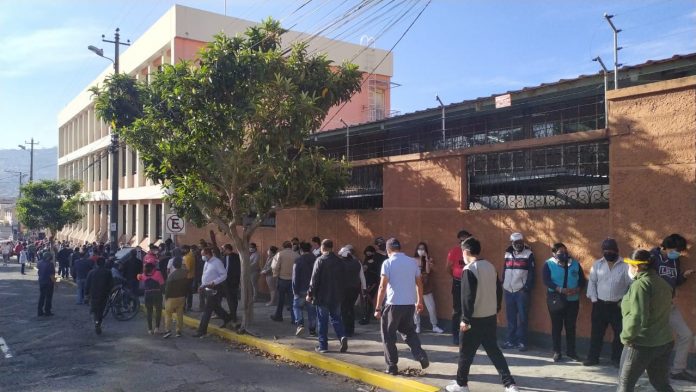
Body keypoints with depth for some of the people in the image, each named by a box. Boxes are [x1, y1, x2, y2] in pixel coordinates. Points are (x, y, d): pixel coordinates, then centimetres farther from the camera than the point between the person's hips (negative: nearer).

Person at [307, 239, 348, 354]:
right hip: (336, 296, 4)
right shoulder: (339, 261, 4)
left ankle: (323, 346, 9)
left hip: (322, 296, -4)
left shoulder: (320, 260, -12)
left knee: (322, 321, 5)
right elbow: (342, 278, 8)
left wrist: (310, 294, -6)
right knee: (336, 318, 15)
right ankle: (342, 337, -6)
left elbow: (314, 279, -13)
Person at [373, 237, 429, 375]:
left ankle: (392, 366, 11)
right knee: (409, 331, 24)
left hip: (394, 304, -5)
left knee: (388, 336, 10)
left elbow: (383, 287, -12)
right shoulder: (412, 262, 7)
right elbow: (419, 284, 13)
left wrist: (378, 308, -8)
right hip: (410, 304, 5)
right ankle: (421, 356, 10)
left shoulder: (388, 263, -8)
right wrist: (420, 301, 25)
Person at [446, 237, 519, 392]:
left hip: (475, 319, -7)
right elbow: (499, 290, 13)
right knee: (494, 350, 14)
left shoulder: (469, 269, -16)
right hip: (490, 317, 7)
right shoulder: (490, 266, 8)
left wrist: (465, 319, -16)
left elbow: (468, 297, -20)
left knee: (466, 352, 7)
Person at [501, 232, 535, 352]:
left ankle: (521, 341, 9)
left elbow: (531, 273, -6)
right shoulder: (508, 254, 13)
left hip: (522, 291, -4)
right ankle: (511, 340, 18)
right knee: (510, 317, 9)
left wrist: (527, 288, -12)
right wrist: (503, 285, 10)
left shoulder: (528, 254, -2)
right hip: (508, 291, 4)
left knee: (522, 318, 1)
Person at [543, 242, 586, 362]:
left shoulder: (575, 264, 8)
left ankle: (571, 351, 21)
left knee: (571, 326, 8)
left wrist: (577, 289, -15)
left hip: (572, 300, 3)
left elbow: (582, 280, 6)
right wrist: (561, 290, -26)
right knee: (556, 326, 4)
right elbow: (546, 281, -13)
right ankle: (557, 352, 13)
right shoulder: (549, 264, -3)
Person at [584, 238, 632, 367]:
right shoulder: (597, 264, 2)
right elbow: (592, 282, 6)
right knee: (596, 332, 7)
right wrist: (594, 299, -1)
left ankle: (616, 358, 22)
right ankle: (593, 357, 18)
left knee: (619, 333, 7)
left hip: (618, 306, -1)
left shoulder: (625, 265, -6)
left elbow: (632, 284, -5)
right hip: (600, 305, 2)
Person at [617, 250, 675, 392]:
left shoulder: (640, 284, -18)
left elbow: (637, 317, -26)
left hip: (642, 343, -8)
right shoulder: (663, 283, 9)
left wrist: (626, 337, -15)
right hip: (665, 342, 8)